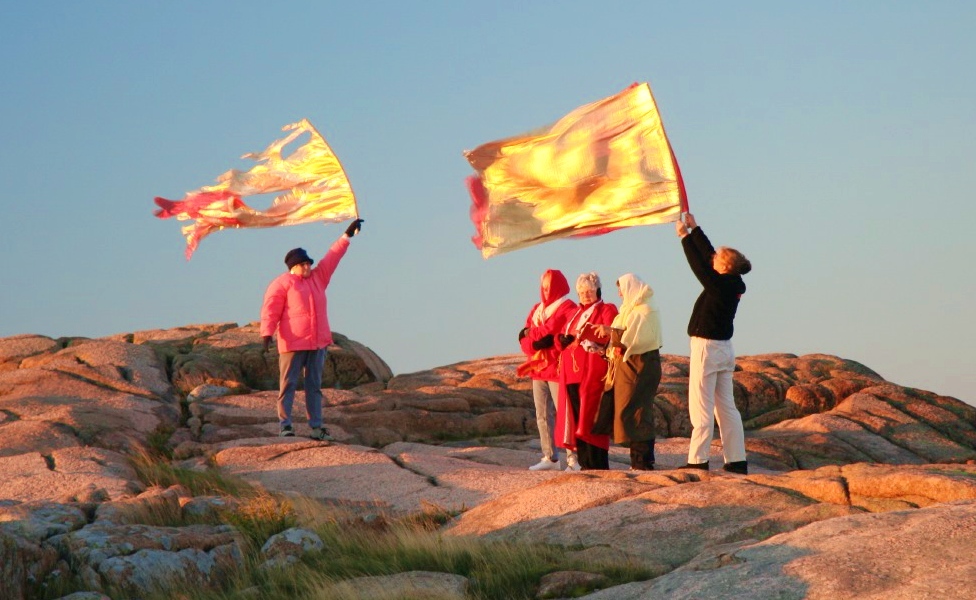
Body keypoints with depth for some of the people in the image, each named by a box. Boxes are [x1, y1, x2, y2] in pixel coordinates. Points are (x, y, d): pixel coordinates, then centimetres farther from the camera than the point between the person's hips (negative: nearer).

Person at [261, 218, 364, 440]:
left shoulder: (317, 277, 19)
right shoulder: (282, 283, -1)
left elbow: (332, 257, 26)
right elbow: (270, 310, -7)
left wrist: (347, 235, 26)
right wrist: (267, 334, -19)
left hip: (317, 343, 6)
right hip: (293, 343, -6)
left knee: (315, 386, 6)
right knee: (288, 385, -5)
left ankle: (316, 427, 6)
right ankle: (285, 425, -5)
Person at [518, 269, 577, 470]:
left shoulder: (568, 309, -5)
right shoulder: (537, 310, 17)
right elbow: (524, 339, 11)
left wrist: (534, 334, -11)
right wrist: (539, 339, -12)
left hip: (558, 370, -7)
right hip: (538, 371, 8)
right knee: (542, 416, 8)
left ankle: (573, 458, -10)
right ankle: (549, 458, 13)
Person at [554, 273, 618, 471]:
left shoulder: (607, 310, 4)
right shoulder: (575, 313, 24)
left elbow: (608, 336, -12)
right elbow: (561, 338, 19)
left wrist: (586, 332, -26)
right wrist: (563, 339, -4)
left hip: (593, 371, -7)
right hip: (572, 372, 7)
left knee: (589, 416, -11)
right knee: (575, 416, 3)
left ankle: (596, 464, -11)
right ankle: (582, 461, 6)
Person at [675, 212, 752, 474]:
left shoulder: (719, 285, -19)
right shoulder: (734, 284, 4)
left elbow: (698, 264, -13)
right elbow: (708, 254, 14)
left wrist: (685, 236, -2)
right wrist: (695, 229, 20)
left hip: (707, 347, -9)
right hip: (724, 348, 9)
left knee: (701, 407, -5)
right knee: (726, 406, 10)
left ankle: (698, 460, -4)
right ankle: (737, 460, 10)